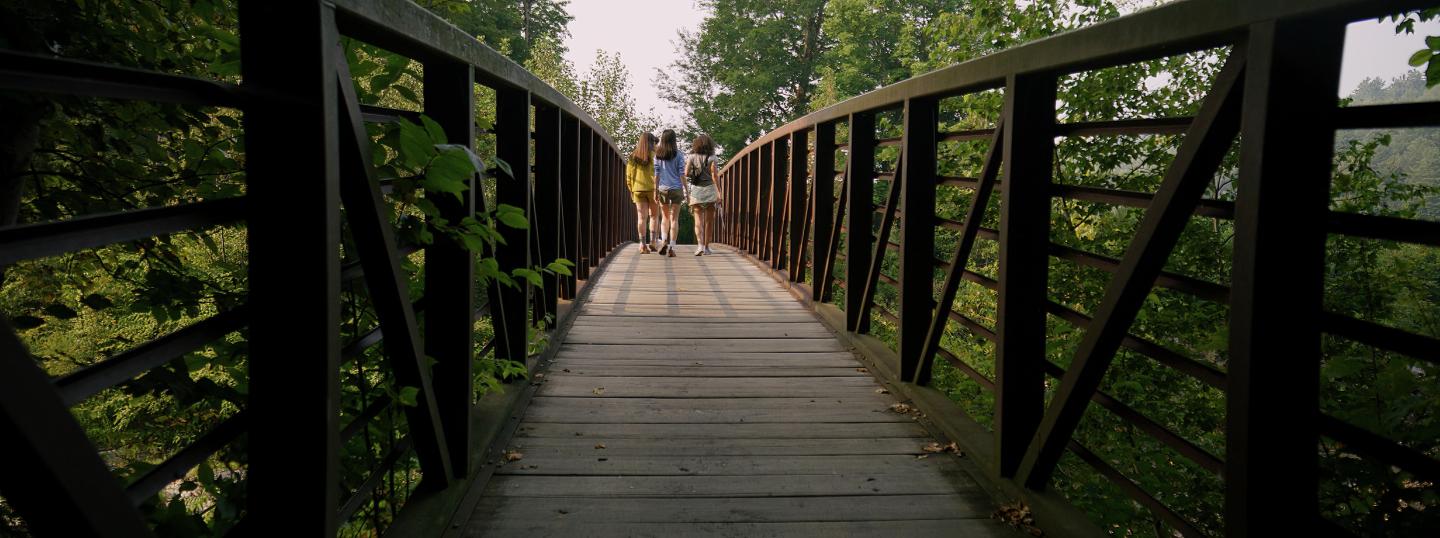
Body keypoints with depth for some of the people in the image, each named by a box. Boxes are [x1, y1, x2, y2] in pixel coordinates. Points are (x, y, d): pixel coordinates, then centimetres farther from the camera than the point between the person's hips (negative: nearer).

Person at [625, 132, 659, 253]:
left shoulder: (633, 157, 5)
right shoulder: (654, 155, -7)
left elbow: (628, 176, 6)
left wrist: (631, 190, 15)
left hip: (638, 189, 3)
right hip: (652, 189, -3)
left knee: (641, 217, 4)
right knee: (653, 216, 13)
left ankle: (643, 244, 0)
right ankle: (652, 241, 6)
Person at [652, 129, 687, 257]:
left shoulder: (658, 155, 2)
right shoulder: (678, 154, -4)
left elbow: (656, 174, 2)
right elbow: (682, 174, -6)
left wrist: (656, 190, 7)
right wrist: (686, 190, -1)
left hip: (663, 189, 2)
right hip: (676, 188, -2)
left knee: (665, 217, 17)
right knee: (674, 219, 2)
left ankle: (664, 241, -2)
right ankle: (671, 247, -3)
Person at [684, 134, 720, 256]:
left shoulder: (691, 157, 3)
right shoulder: (711, 158, -1)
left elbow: (686, 173, -5)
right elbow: (714, 175, -8)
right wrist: (719, 192, -8)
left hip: (696, 190, 1)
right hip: (709, 189, -1)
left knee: (698, 220, 1)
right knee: (708, 221, 9)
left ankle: (700, 245, -18)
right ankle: (706, 247, 13)